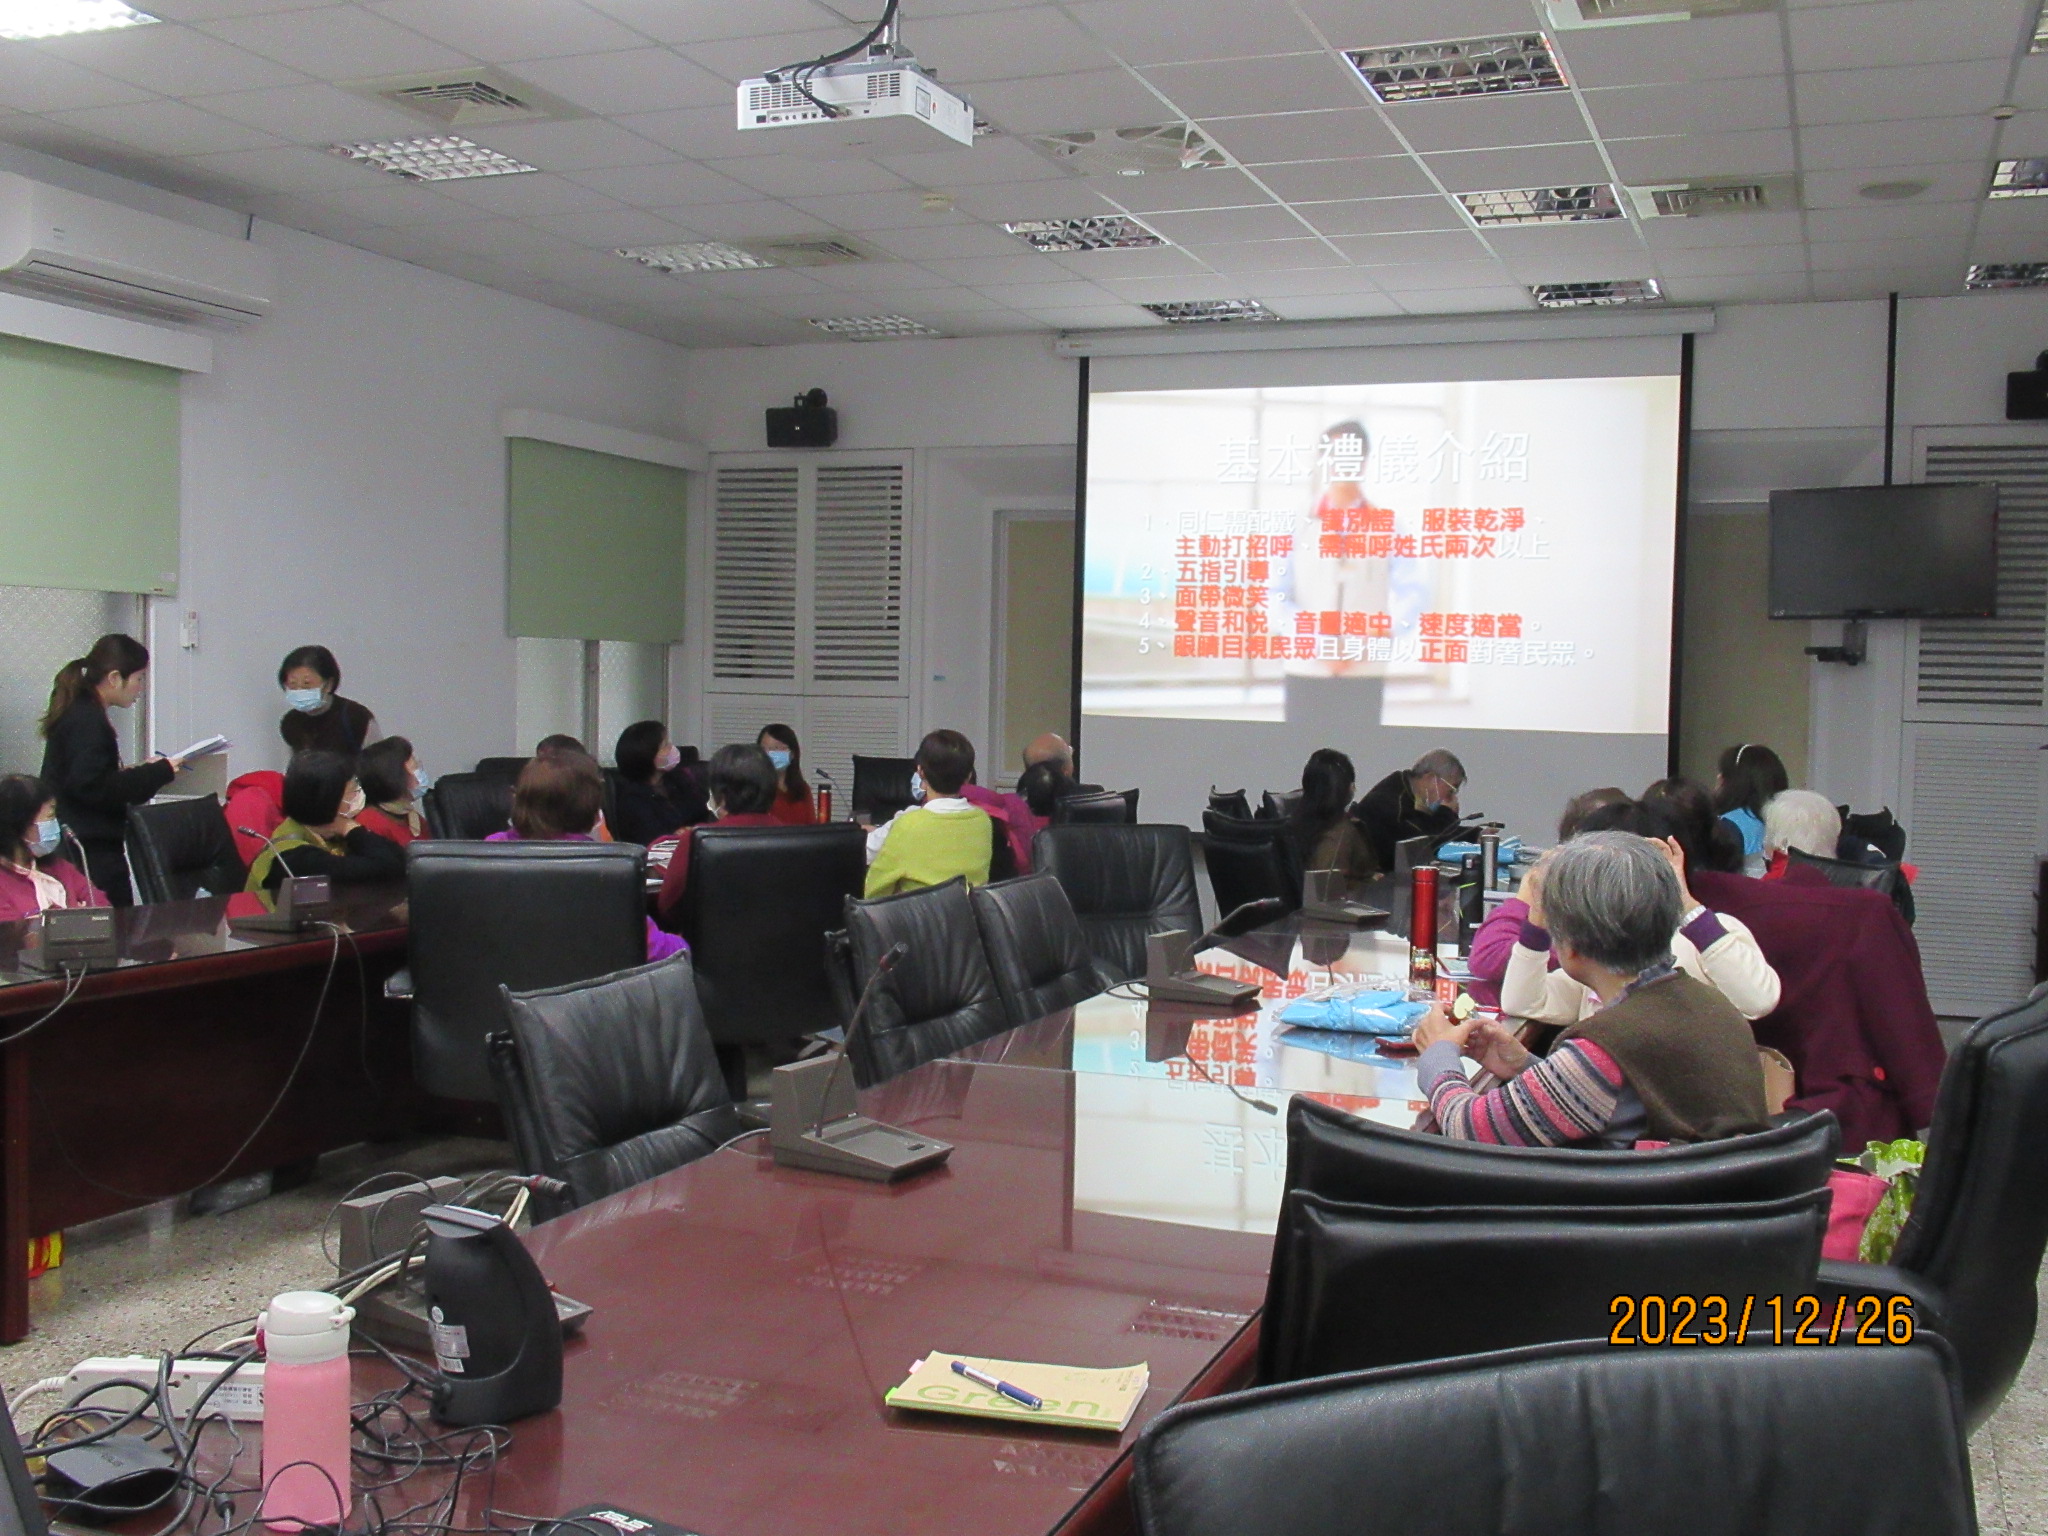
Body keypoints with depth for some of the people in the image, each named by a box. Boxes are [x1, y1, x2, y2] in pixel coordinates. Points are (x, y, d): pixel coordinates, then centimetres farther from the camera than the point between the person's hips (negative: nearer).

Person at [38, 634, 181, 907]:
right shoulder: (88, 721, -14)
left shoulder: (77, 711, 17)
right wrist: (156, 773, -16)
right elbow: (93, 787, -22)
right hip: (94, 852, -10)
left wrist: (144, 771, 12)